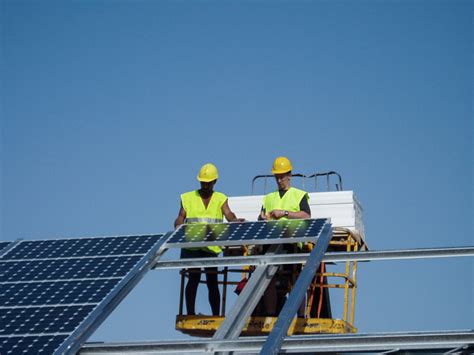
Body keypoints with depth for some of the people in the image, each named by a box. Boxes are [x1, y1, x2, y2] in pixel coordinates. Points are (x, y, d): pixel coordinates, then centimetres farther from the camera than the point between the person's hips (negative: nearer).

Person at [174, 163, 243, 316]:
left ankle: (216, 316, 6)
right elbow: (180, 217, 2)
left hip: (212, 246, 1)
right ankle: (190, 314, 2)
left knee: (212, 281, 3)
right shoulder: (188, 198, 10)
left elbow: (229, 215, -4)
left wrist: (236, 221, -27)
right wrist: (178, 226, -20)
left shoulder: (220, 199, 11)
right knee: (194, 278, -3)